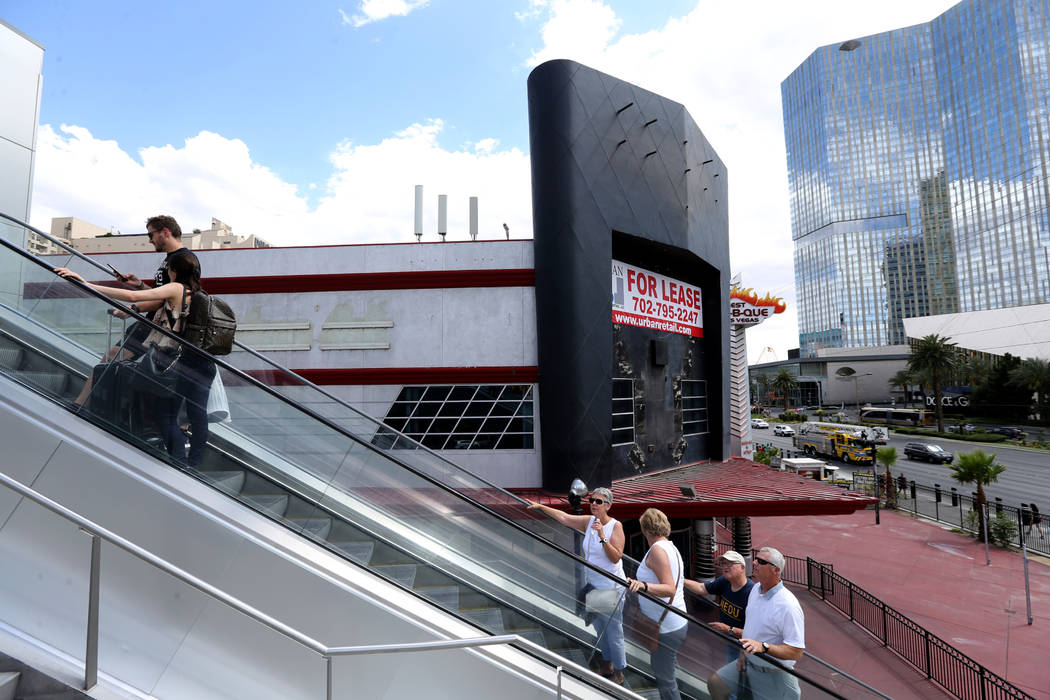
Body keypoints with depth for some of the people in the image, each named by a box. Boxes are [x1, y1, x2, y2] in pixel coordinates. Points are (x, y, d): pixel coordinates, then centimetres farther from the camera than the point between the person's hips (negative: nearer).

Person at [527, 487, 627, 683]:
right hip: (593, 584, 6)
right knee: (600, 627, 22)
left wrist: (602, 537, -34)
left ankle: (619, 672, 25)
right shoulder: (588, 521, -2)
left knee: (614, 631, 5)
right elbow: (563, 517, 4)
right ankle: (607, 663, 42)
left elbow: (616, 557, -23)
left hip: (611, 588, -6)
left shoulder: (616, 526, -18)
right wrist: (540, 506, 4)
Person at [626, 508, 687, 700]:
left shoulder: (657, 549, -19)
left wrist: (643, 585, -40)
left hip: (665, 628, -10)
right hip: (677, 624, 10)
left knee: (665, 680, 0)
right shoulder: (672, 548, 10)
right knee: (661, 672, 22)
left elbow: (669, 589, -27)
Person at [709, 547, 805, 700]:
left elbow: (796, 652, -27)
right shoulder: (755, 589, 1)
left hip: (774, 675, -7)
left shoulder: (788, 605, -26)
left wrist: (763, 646, -37)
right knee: (715, 683, 7)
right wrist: (743, 651, 10)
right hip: (749, 664, 7)